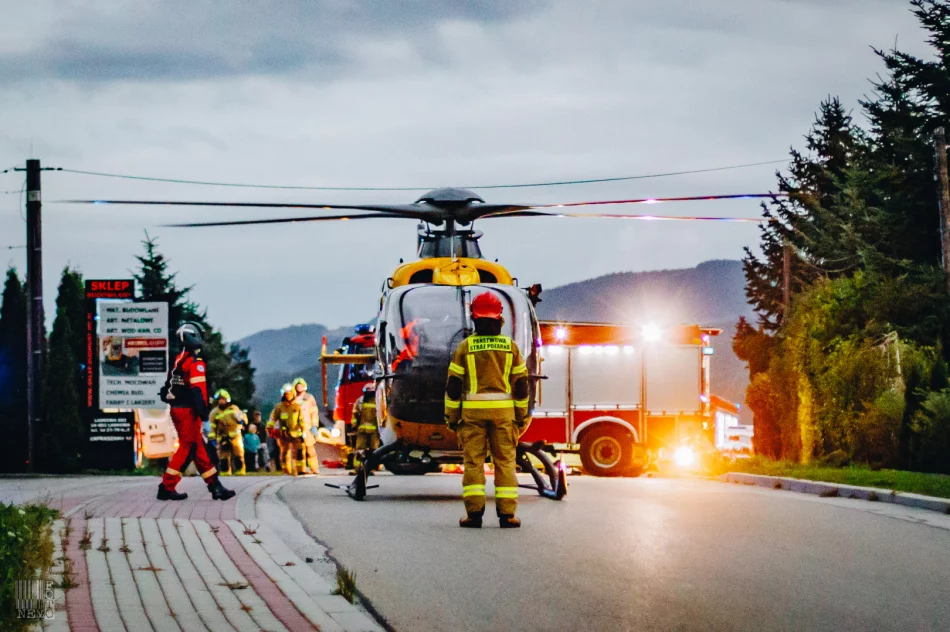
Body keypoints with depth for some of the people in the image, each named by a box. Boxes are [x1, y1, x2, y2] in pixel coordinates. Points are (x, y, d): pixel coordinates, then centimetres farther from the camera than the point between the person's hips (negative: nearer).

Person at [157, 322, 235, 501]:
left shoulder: (178, 361, 14)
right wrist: (203, 410, -22)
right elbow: (197, 389, -21)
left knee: (198, 447, 11)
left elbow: (169, 386, 18)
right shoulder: (195, 363, -14)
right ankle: (167, 487, -6)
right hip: (188, 411, -9)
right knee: (187, 448, -4)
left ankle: (215, 486, 14)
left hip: (177, 410, 9)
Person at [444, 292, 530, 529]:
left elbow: (453, 385, -2)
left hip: (472, 412, -1)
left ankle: (474, 512, -5)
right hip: (504, 412, 1)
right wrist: (522, 417, 12)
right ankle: (506, 514, -1)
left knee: (473, 461, 2)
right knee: (505, 461, 3)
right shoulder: (510, 347, 3)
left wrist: (451, 416, 6)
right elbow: (521, 385, 4)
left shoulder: (465, 347, -1)